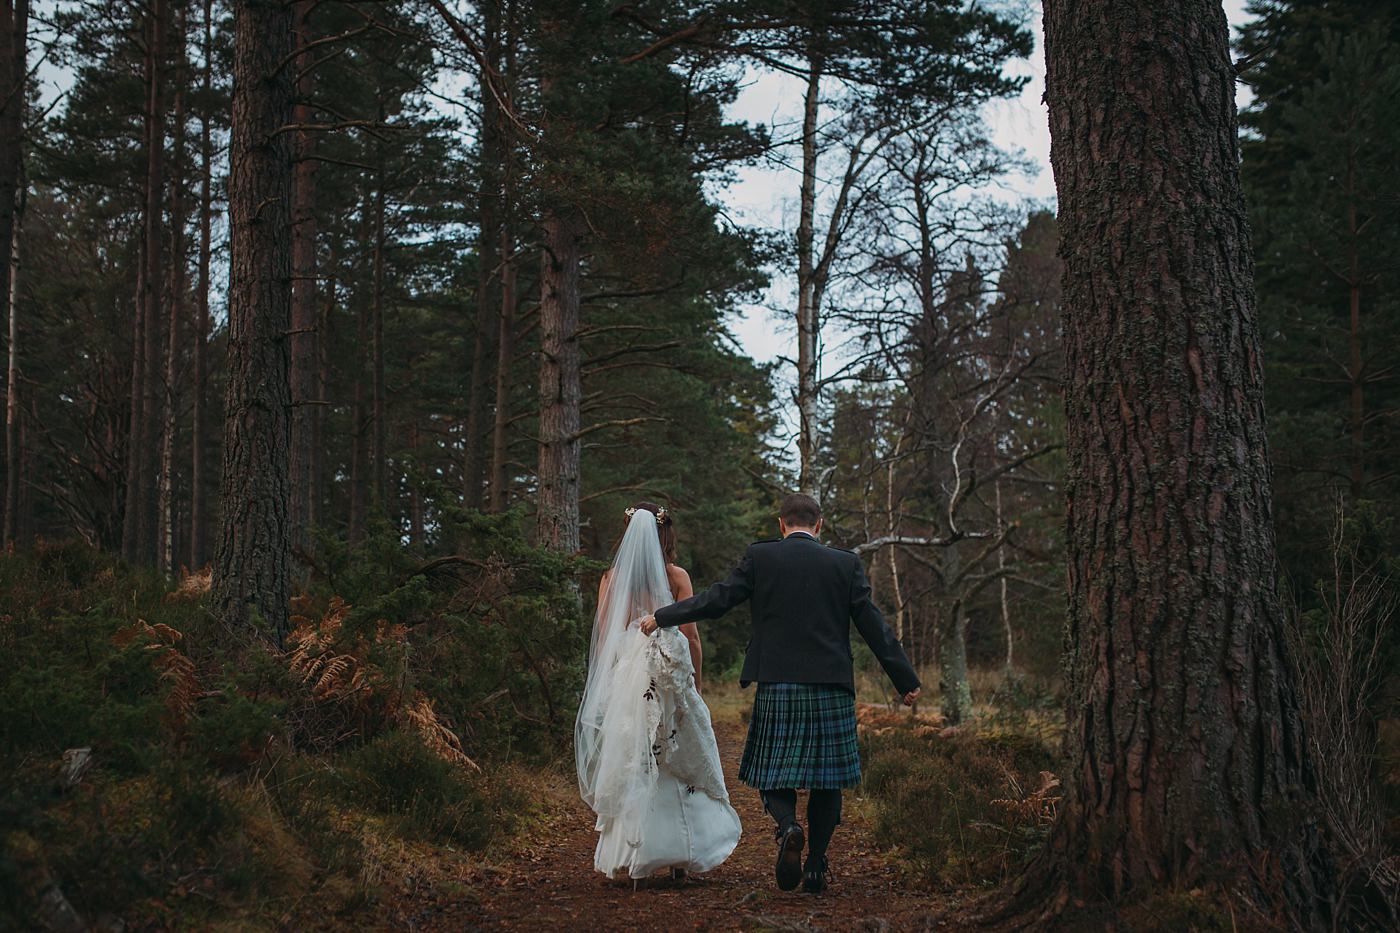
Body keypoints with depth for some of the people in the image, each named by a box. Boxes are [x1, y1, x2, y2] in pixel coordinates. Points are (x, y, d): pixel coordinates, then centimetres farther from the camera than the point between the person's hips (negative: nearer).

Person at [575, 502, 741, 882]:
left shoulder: (612, 577, 3)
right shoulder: (676, 576, -1)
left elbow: (602, 637, 3)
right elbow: (691, 637, -1)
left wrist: (602, 684, 11)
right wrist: (696, 685, 9)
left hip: (622, 679, 1)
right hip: (667, 678, -1)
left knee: (627, 765, 7)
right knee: (677, 763, 9)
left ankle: (625, 856, 5)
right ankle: (679, 854, 9)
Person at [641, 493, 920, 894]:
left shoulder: (760, 557, 0)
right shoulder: (846, 563, 2)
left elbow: (717, 599, -2)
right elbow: (873, 625, 2)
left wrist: (661, 617, 11)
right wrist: (906, 680, 9)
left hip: (776, 686, 0)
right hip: (831, 689, 1)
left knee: (774, 773, 10)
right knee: (827, 775, 12)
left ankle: (789, 827, -19)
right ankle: (816, 866, 11)